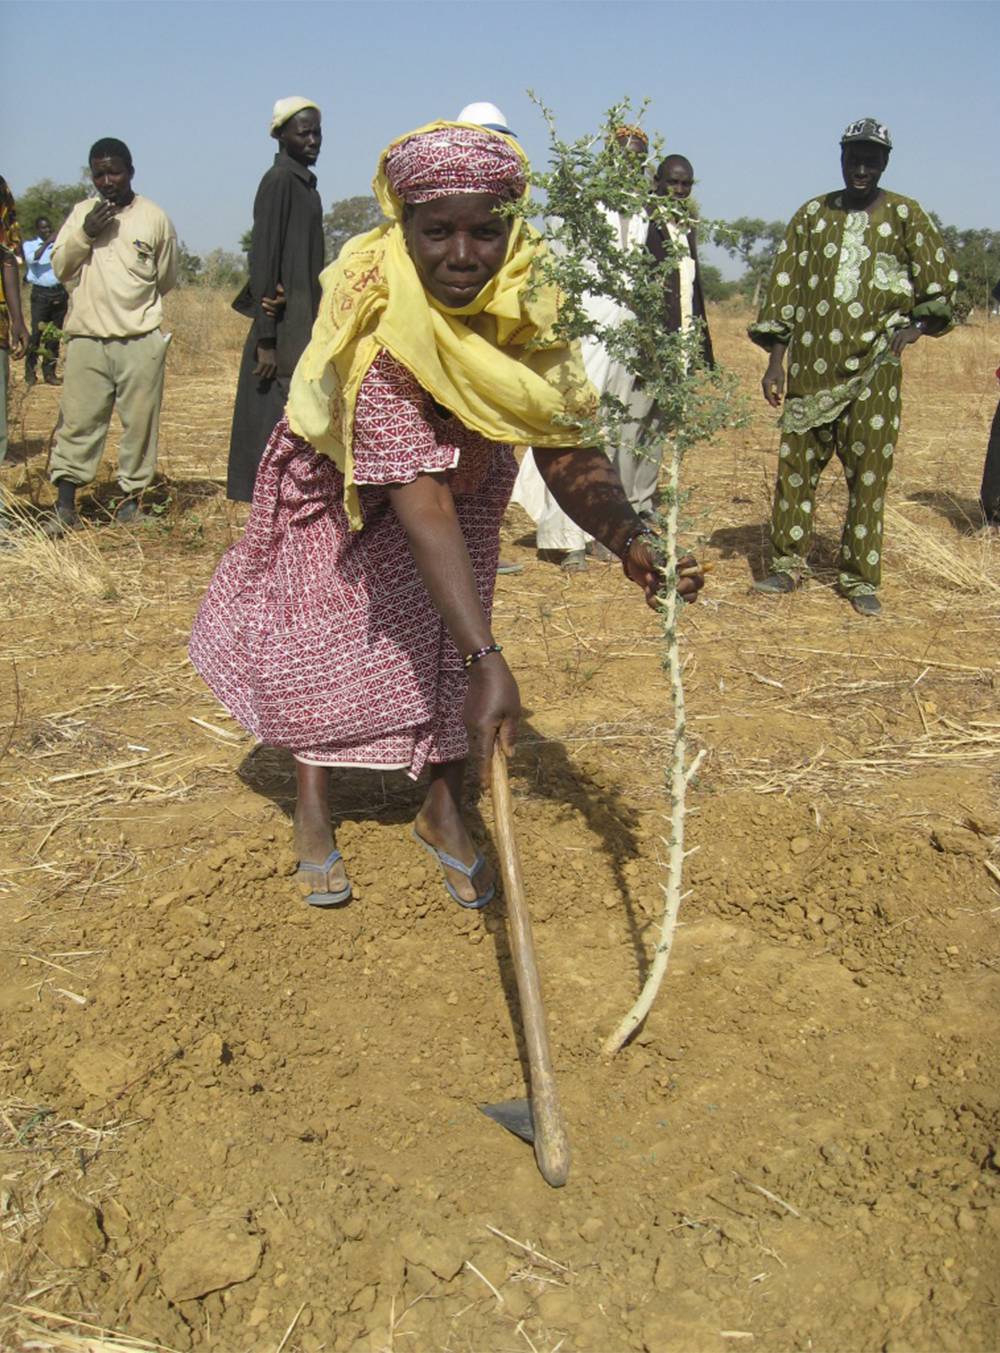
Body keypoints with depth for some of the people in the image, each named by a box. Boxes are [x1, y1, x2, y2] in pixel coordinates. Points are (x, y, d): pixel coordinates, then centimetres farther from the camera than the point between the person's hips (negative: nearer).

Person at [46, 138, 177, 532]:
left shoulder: (154, 218, 2)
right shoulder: (81, 213, 10)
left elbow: (166, 278, 11)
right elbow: (60, 267, 6)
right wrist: (85, 233, -7)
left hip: (140, 341, -1)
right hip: (86, 338, 2)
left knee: (140, 422, 2)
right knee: (77, 421, 0)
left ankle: (131, 496, 14)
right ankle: (65, 505, 3)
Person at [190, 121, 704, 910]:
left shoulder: (529, 303, -27)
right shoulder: (384, 324, -41)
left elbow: (565, 450, -28)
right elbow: (421, 503, -47)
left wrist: (628, 538, -48)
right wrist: (488, 660, -53)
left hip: (465, 464, 3)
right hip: (342, 476, -3)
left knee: (452, 620, -4)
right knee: (318, 625, -2)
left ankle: (445, 810, 15)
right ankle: (314, 808, 20)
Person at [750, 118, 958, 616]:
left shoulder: (905, 216, 6)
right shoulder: (812, 215, 10)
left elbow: (941, 280, 9)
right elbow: (783, 287, 10)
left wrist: (917, 325, -9)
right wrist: (774, 361, 4)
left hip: (873, 369, -1)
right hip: (811, 365, 2)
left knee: (868, 472, 0)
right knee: (797, 464, 3)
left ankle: (860, 577, 8)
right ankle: (786, 564, 14)